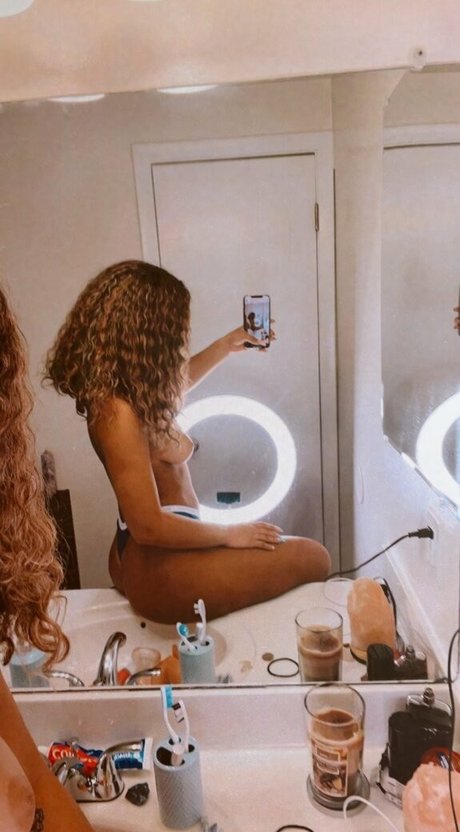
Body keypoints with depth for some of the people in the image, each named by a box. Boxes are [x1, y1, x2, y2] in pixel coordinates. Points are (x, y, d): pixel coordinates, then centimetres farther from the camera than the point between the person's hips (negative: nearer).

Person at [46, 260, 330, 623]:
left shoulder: (120, 385, 1)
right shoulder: (119, 411, -27)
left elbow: (173, 386, 25)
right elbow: (149, 526, -27)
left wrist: (226, 345, 21)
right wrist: (230, 533, -13)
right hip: (160, 569, -10)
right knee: (312, 557, 2)